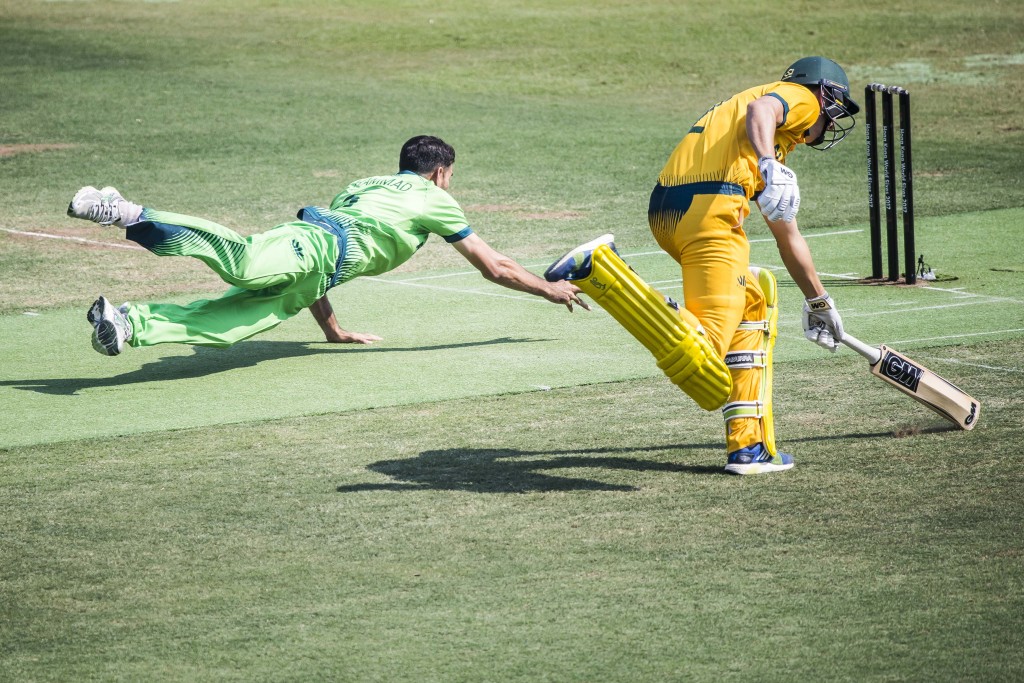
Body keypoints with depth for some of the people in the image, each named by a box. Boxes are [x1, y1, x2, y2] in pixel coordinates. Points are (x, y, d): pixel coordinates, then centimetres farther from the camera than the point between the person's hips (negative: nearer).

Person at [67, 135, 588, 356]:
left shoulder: (361, 185, 43)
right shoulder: (434, 199, 26)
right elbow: (494, 269, 29)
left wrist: (333, 331, 51)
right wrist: (552, 290, 43)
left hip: (308, 226, 7)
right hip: (326, 244, -7)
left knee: (236, 320, -12)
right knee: (245, 264, -33)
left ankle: (127, 323, -32)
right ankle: (132, 215, -50)